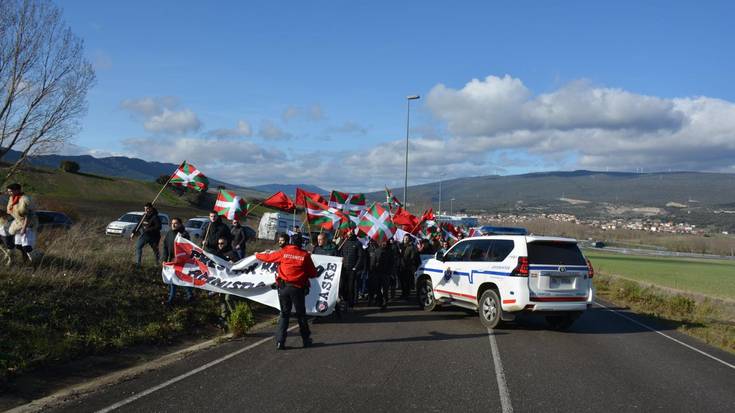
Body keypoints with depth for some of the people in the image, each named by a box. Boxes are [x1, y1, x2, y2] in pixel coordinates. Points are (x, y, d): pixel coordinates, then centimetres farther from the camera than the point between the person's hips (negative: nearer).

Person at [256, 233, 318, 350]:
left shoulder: (283, 252, 2)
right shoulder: (305, 255, -2)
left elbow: (268, 257, 15)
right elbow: (313, 274, 1)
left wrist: (257, 255, 35)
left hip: (283, 287, 1)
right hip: (298, 288, -1)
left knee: (284, 314, 9)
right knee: (301, 314, 12)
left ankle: (280, 341, 1)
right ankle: (306, 340, 20)